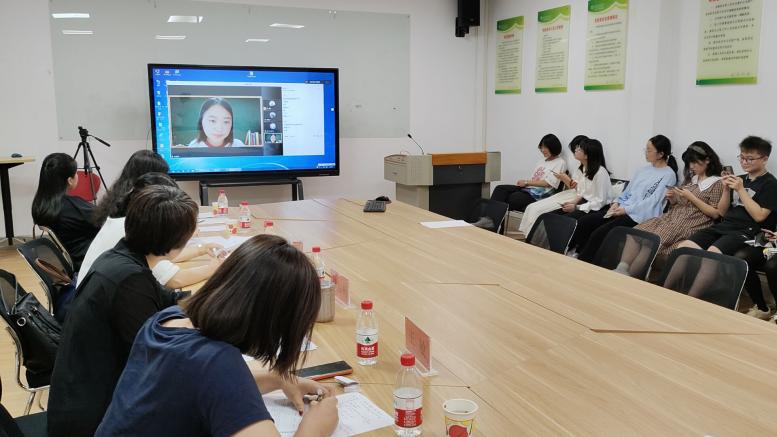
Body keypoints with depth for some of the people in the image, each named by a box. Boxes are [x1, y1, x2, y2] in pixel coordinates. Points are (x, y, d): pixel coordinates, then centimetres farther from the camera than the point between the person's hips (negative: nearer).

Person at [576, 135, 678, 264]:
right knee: (582, 223, -11)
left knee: (599, 234, -28)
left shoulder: (668, 175, -4)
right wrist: (617, 203, 2)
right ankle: (587, 259, -4)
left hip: (638, 216, -8)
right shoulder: (644, 169, 19)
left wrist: (626, 210, -17)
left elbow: (653, 201, -13)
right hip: (622, 209, 8)